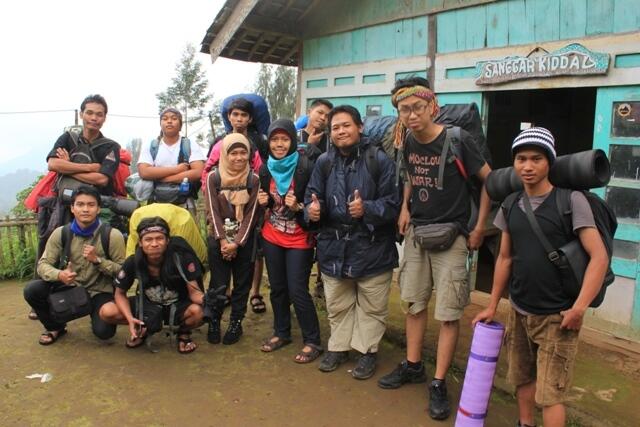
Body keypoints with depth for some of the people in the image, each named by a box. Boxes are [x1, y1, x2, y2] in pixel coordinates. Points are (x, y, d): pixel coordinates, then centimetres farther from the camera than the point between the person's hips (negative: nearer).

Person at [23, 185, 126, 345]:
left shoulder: (112, 235, -15)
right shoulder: (61, 233, -6)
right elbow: (43, 264, -6)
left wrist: (97, 259, -27)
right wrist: (59, 275, -28)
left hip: (99, 292, -3)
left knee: (104, 331, -24)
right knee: (31, 290, -20)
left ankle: (97, 313, 16)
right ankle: (55, 327, 8)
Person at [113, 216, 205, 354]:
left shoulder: (181, 258, -26)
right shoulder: (133, 262, -19)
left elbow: (194, 292, -26)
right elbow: (120, 293, -5)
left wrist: (205, 300, -51)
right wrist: (130, 319, -24)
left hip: (179, 305, -2)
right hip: (148, 304, 3)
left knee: (197, 311, -36)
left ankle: (184, 334, 0)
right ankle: (143, 330, 11)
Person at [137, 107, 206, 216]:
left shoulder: (191, 146, 4)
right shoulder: (149, 146, 9)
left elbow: (198, 173, -11)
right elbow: (144, 172, -6)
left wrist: (158, 177, -11)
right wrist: (177, 169, -11)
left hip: (184, 205, -1)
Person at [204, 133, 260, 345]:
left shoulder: (253, 179, -3)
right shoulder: (213, 177, -3)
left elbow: (252, 214, -6)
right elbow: (212, 211, -6)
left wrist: (236, 242, -13)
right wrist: (223, 240, -13)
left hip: (244, 241, 1)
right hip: (218, 240, -1)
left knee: (242, 284, 7)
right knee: (219, 284, 3)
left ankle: (236, 323, 22)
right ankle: (214, 322, 21)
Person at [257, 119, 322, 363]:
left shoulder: (305, 168, -16)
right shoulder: (266, 169, 2)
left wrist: (298, 207, -28)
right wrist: (263, 201, -6)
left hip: (299, 240, -5)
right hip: (271, 237, 6)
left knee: (297, 291, -5)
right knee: (277, 288, 14)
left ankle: (312, 342, 10)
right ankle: (281, 333, 31)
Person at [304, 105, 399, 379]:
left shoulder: (379, 160, -10)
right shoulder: (324, 162, 3)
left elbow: (393, 202, -11)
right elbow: (312, 197, 6)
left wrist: (367, 209, -27)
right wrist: (312, 210, -16)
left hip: (372, 247, -3)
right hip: (334, 247, 4)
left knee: (372, 306, 11)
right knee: (337, 305, 18)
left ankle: (367, 350, 30)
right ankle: (339, 346, 36)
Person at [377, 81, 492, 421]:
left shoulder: (457, 140, -16)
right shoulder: (409, 143, 1)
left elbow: (490, 180, -7)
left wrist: (479, 228, -7)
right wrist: (404, 208, 7)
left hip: (450, 234, -5)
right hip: (416, 231, 6)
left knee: (448, 313, -1)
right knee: (414, 301, 14)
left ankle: (439, 384, 11)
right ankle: (413, 366, 30)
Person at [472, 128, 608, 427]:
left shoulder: (571, 200, -11)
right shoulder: (510, 205, 4)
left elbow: (599, 256, -14)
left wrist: (579, 308, -20)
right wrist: (492, 306, 13)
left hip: (557, 316, -5)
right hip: (518, 312, 5)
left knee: (550, 393, 0)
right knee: (522, 378, 19)